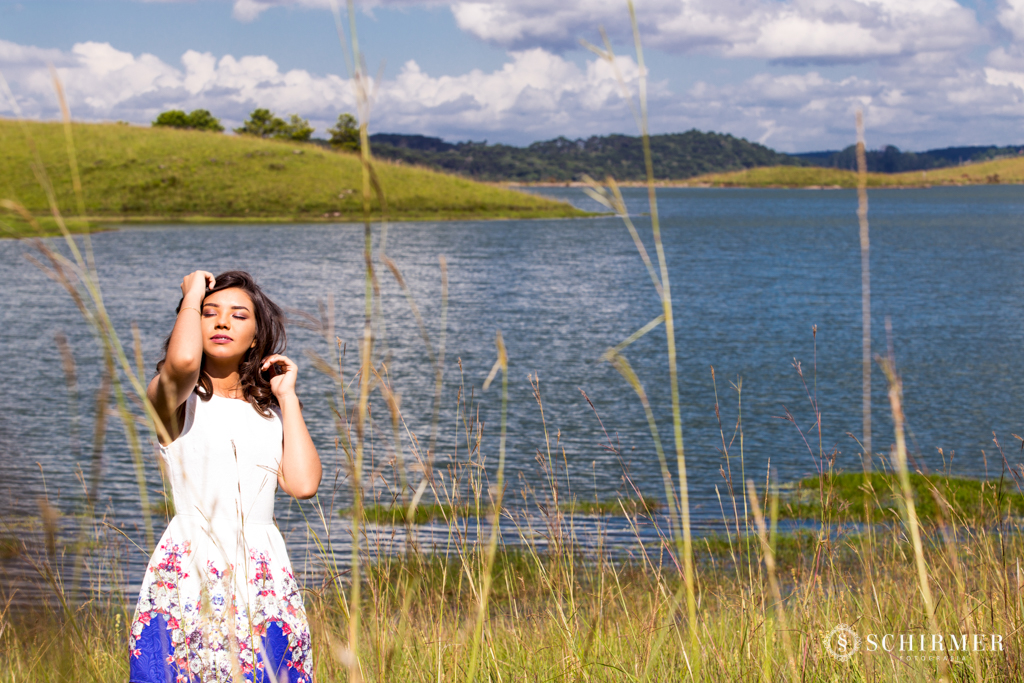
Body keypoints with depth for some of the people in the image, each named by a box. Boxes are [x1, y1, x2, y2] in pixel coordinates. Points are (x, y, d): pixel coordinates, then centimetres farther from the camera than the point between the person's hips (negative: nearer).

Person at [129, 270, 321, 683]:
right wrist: (193, 293, -2)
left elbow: (303, 484, 0)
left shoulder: (270, 410, 16)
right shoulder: (173, 399, 4)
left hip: (265, 582, 3)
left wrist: (287, 396, 7)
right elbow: (182, 360, -21)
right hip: (188, 577, -3)